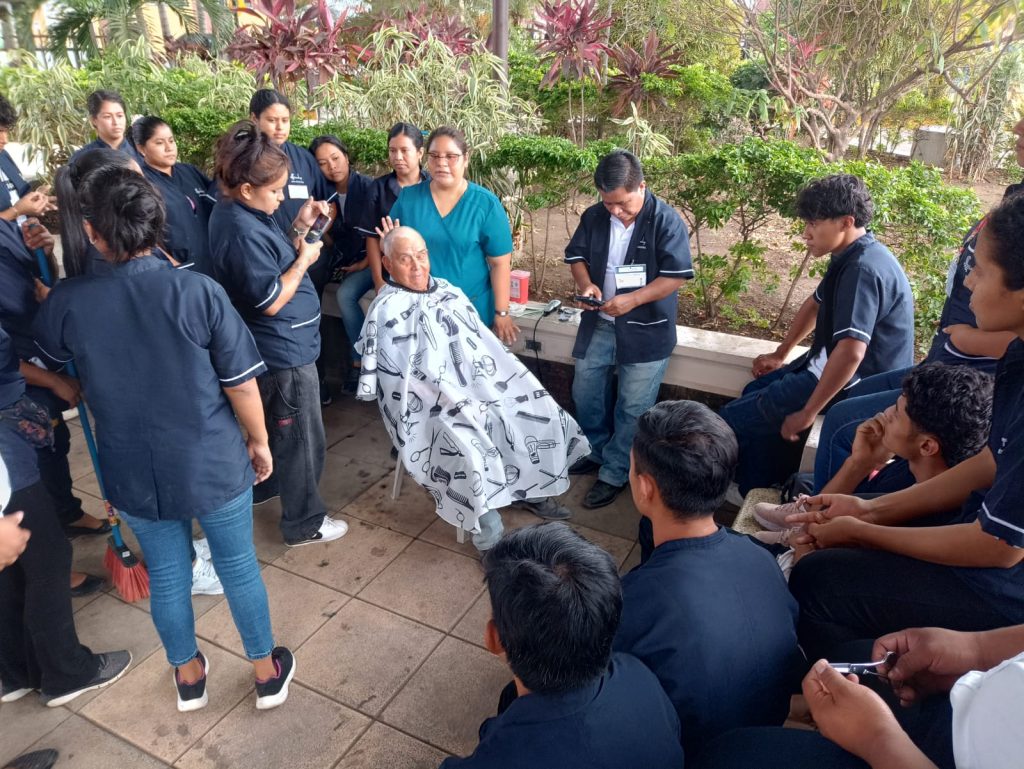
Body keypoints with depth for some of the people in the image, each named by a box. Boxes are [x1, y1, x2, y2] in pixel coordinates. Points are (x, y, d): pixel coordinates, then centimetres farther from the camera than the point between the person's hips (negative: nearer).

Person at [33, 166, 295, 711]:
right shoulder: (198, 290, -19)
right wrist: (259, 440, 1)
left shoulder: (68, 301, -11)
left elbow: (46, 358, 13)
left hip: (134, 472, 2)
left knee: (165, 574, 21)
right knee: (238, 564, 16)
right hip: (214, 463, -2)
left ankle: (188, 676, 43)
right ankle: (267, 672, 33)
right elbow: (242, 383, -15)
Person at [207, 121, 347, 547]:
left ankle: (266, 486, 48)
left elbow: (271, 261, 13)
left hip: (274, 347, 10)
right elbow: (271, 300, -25)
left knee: (274, 427, 27)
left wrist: (299, 228, 3)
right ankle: (304, 523, 20)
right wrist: (304, 259, -14)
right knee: (303, 439, 4)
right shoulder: (242, 232, -26)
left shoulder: (236, 212, 4)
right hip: (286, 351, -10)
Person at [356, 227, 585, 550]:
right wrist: (461, 405, -21)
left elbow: (485, 345, 14)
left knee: (539, 415, -6)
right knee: (473, 451, -30)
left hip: (478, 389, 7)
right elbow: (404, 378, -16)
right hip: (430, 408, -7)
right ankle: (489, 540, -15)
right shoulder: (386, 311, -10)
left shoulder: (450, 292, 12)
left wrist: (503, 381, 0)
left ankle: (531, 489, 15)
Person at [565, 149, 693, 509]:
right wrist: (585, 283, -14)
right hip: (599, 324, 5)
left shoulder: (666, 220, -16)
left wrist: (632, 300, -28)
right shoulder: (594, 216, -2)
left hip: (645, 331, -5)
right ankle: (599, 451, 37)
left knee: (632, 407, 3)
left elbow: (675, 276, -18)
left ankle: (614, 473, 19)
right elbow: (576, 255, 8)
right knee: (585, 392, 14)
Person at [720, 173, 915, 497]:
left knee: (731, 420, -9)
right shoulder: (850, 258, 7)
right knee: (756, 395, 20)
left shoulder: (863, 269, -26)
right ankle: (758, 493, 25)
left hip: (859, 383, -11)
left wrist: (807, 413, -27)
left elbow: (850, 352, -34)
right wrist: (780, 355, 27)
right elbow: (815, 304, 23)